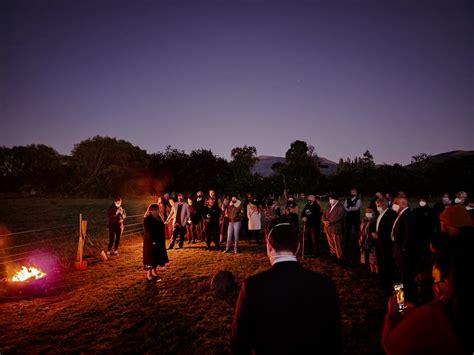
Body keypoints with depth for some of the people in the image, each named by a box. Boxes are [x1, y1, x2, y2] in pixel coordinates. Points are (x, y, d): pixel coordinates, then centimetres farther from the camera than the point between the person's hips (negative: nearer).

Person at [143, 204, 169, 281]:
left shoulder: (158, 218, 10)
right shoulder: (147, 219, -13)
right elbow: (147, 231, -19)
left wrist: (162, 239, 9)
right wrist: (154, 240, -23)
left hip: (159, 241, 8)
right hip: (151, 241, -8)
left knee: (157, 257, 14)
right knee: (150, 257, 0)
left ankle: (154, 273, 26)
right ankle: (149, 274, 10)